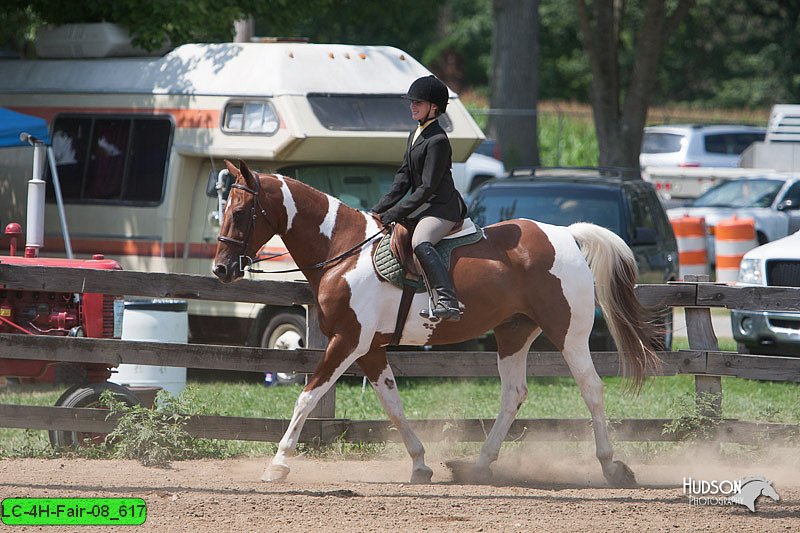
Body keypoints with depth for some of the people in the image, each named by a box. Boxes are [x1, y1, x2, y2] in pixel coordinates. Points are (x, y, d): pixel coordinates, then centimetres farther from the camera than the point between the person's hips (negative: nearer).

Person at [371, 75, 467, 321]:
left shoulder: (437, 141, -15)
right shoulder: (415, 135, 15)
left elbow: (427, 188, -19)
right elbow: (404, 177, 16)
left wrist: (393, 213, -19)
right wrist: (381, 208, 5)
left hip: (443, 207, -11)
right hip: (422, 206, 11)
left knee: (420, 242, -36)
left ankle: (447, 303, -47)